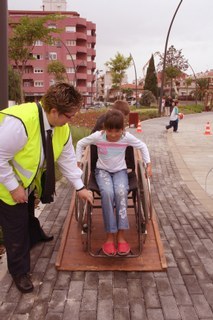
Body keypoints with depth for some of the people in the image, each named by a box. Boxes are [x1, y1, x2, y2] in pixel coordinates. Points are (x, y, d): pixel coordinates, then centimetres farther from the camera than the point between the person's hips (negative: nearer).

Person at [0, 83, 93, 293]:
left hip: (29, 182, 7)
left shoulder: (62, 128, -13)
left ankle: (34, 237, 59)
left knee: (28, 213, 30)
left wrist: (79, 187, -2)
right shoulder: (19, 122, -39)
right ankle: (19, 271, 23)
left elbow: (67, 159, -3)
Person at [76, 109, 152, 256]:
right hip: (102, 170, 0)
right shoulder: (97, 136, -16)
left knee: (121, 192, -33)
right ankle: (110, 236, -23)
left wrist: (148, 165, 0)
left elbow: (142, 146, 3)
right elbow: (80, 144, 0)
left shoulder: (127, 137, -14)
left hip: (120, 170, 1)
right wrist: (78, 163, -3)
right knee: (107, 193, -33)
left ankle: (121, 235, -23)